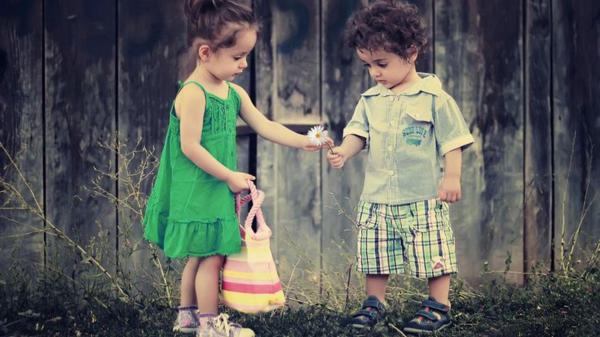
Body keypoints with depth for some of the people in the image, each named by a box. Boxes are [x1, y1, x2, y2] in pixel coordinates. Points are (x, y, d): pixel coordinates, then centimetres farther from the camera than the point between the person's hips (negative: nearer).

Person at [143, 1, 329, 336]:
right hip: (196, 192, -9)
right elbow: (190, 147, -22)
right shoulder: (193, 94, -20)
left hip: (217, 191, 9)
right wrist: (229, 176, -17)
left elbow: (264, 125, 9)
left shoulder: (234, 93, 6)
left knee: (200, 253, 18)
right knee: (212, 255, -3)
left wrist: (302, 141, -3)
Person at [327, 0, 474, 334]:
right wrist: (343, 152, -15)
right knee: (375, 254, 10)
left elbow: (452, 140, -6)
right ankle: (375, 302, 23)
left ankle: (439, 306, 11)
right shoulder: (371, 100, 8)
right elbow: (358, 132, 5)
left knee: (432, 255, 0)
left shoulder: (434, 99, -7)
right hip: (377, 197, 5)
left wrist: (452, 176, -12)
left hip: (423, 197, -5)